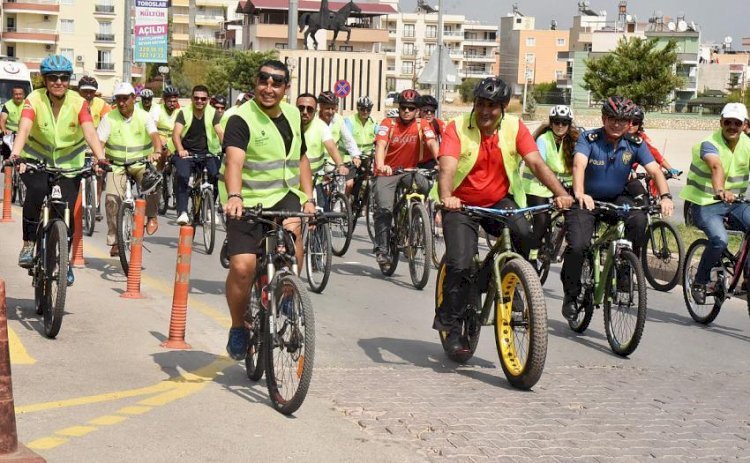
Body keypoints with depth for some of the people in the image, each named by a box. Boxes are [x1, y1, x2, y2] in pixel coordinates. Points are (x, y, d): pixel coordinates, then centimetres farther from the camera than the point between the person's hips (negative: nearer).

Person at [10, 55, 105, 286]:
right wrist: (15, 154, -50)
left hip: (69, 165, 1)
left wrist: (100, 158, -45)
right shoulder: (34, 100, -16)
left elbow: (90, 132, -27)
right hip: (36, 161, -1)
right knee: (36, 192, -31)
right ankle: (28, 245, -13)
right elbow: (24, 129, -31)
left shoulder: (78, 103, -14)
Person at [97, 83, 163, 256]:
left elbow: (154, 135, -21)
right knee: (112, 197, -18)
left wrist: (157, 152, -43)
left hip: (141, 163, -1)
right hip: (116, 165, 1)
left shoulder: (144, 117, -5)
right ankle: (114, 241, -6)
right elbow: (100, 141, -12)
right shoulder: (109, 118, -4)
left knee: (152, 182, -31)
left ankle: (152, 217, -4)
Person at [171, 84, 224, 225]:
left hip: (207, 153, 1)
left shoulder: (213, 113, 2)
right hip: (186, 152, -1)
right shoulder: (184, 113, -1)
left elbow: (221, 133, -12)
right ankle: (182, 212, -25)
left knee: (216, 175, -25)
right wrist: (180, 150, -33)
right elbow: (176, 134, -13)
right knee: (182, 176, -29)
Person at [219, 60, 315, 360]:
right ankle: (238, 329, 9)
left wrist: (308, 199, 7)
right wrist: (234, 196, -44)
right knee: (242, 266, -17)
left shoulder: (292, 116, 11)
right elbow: (234, 161, -26)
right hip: (248, 203, -4)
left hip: (285, 195, 4)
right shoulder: (241, 119, -10)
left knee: (293, 229, -29)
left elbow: (301, 159, 21)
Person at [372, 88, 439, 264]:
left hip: (409, 172, 2)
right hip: (386, 173, -2)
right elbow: (380, 145, -23)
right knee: (384, 208, -19)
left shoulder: (421, 124, -4)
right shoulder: (388, 123, -9)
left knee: (430, 186, -25)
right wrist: (380, 165, -43)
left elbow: (432, 143, -19)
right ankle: (381, 249, -5)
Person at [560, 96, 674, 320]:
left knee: (639, 220, -29)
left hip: (617, 199, 2)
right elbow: (579, 164, -33)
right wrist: (579, 193, -52)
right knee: (578, 246, -21)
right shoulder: (589, 139, -15)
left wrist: (665, 197, -35)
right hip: (586, 200, -2)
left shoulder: (635, 144, -6)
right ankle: (571, 295, 4)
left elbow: (655, 170, -15)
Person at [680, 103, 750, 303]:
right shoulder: (710, 144, -16)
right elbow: (716, 167, -37)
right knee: (719, 240, -29)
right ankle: (700, 282, -7)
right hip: (705, 203, -5)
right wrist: (720, 191, -57)